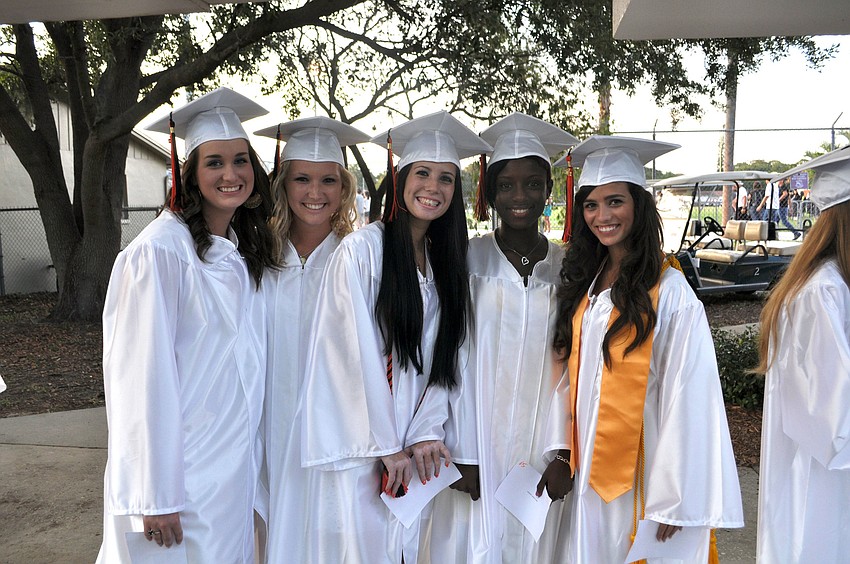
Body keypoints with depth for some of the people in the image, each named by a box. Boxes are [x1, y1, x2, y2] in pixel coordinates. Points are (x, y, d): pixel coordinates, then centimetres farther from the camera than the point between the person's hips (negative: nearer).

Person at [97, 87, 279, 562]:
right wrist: (155, 497, -18)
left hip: (236, 466, 7)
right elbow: (144, 377, -18)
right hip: (176, 473, -6)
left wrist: (250, 455, 10)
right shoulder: (160, 251, -17)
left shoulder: (246, 251, 6)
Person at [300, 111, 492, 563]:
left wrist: (428, 430, -5)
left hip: (411, 447, 5)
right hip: (360, 443, -5)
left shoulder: (445, 260, 9)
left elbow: (444, 358, 6)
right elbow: (359, 352, -13)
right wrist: (386, 446, -10)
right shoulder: (362, 249, -11)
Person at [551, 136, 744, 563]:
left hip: (640, 475, -5)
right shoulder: (581, 283, 3)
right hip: (588, 469, 6)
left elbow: (687, 399, -16)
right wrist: (570, 456, 8)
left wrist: (671, 502, -16)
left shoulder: (670, 294, -16)